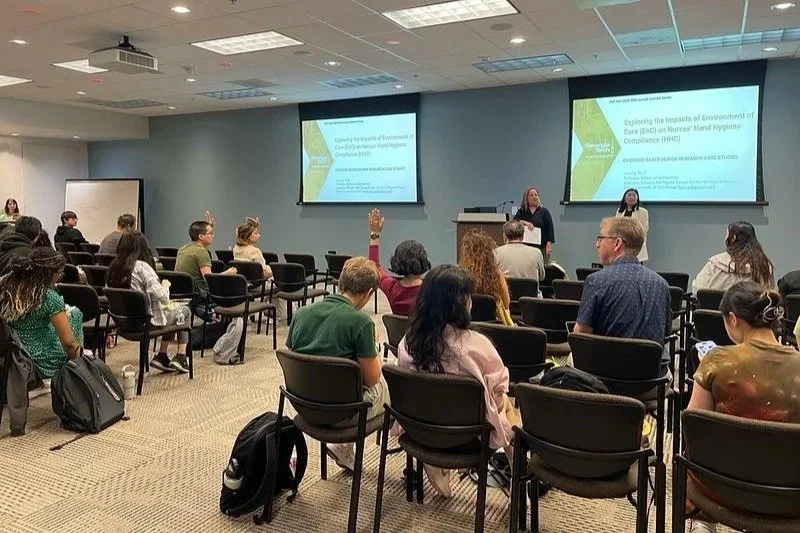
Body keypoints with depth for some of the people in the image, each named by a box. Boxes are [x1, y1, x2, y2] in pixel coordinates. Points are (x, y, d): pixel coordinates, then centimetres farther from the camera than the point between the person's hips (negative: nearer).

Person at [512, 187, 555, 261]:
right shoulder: (521, 212, 12)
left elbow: (549, 228, 1)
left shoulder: (544, 211, 6)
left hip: (541, 247, -1)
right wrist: (525, 222, -20)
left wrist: (549, 244, -8)